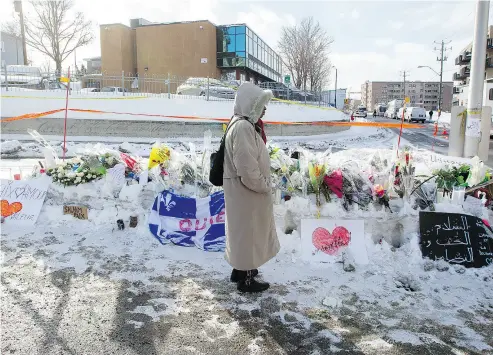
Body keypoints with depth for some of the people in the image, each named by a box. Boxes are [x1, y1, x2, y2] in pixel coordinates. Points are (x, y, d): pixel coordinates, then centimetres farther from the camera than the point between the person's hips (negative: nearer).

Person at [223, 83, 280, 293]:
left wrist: (262, 184, 14)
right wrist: (264, 186, -14)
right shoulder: (243, 128, -23)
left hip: (245, 192, 10)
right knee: (247, 233, 5)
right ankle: (246, 279, 21)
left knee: (244, 233, 22)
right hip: (247, 193, -10)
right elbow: (248, 169, -28)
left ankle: (240, 269, 38)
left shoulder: (242, 125, 10)